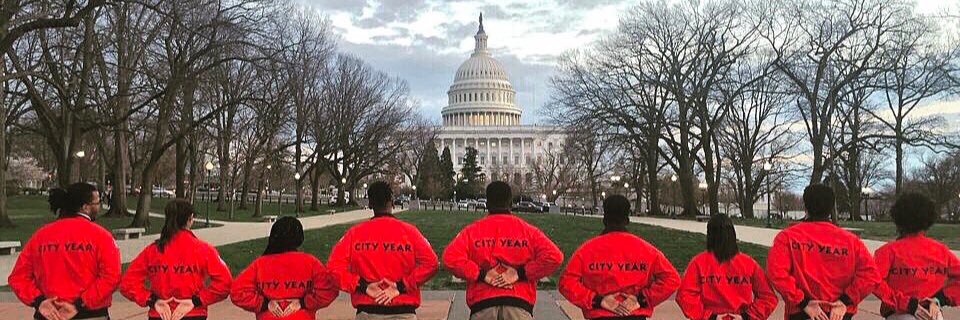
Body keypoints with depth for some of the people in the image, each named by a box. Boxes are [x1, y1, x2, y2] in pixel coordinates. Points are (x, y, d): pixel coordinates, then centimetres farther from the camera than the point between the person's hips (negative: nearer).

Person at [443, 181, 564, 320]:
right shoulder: (528, 230, 9)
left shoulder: (472, 230, 9)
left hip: (481, 304, 1)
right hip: (520, 304, 0)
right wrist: (521, 273, -3)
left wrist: (481, 274, -3)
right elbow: (554, 256, -5)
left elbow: (450, 257, -6)